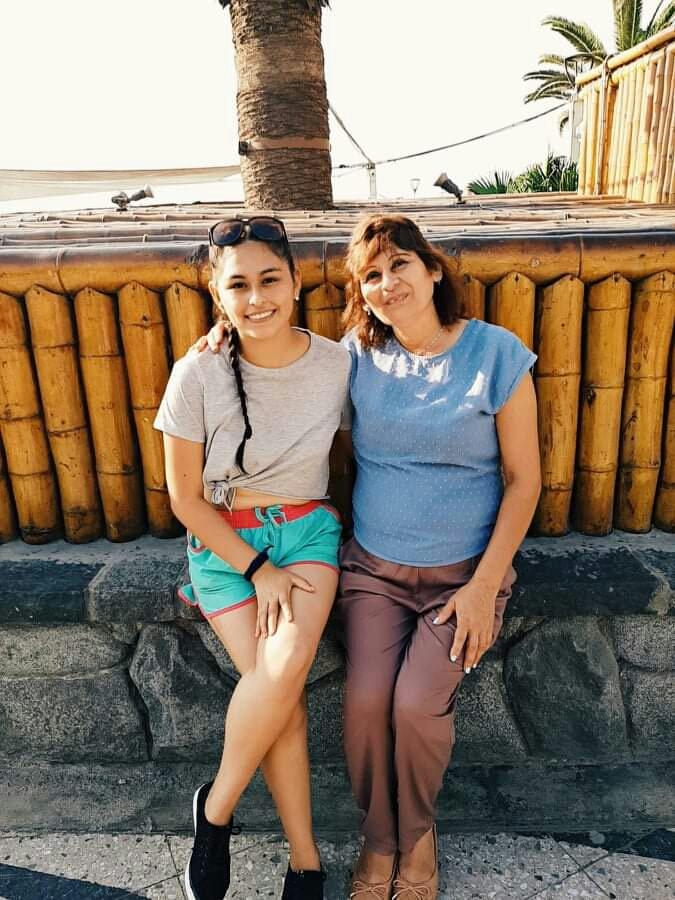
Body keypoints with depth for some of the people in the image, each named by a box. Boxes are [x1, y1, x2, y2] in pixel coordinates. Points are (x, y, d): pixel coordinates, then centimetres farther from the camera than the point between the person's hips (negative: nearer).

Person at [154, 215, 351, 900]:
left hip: (308, 531, 2)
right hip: (224, 542, -1)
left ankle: (214, 810, 5)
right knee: (277, 690, -16)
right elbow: (186, 497, -8)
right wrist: (256, 570, -12)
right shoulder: (198, 375, -15)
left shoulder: (337, 363, -9)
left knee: (286, 669, -23)